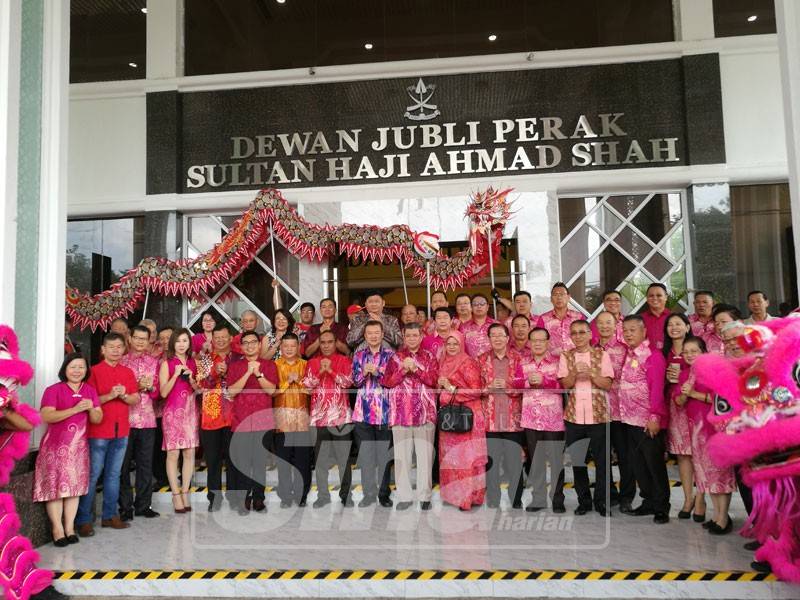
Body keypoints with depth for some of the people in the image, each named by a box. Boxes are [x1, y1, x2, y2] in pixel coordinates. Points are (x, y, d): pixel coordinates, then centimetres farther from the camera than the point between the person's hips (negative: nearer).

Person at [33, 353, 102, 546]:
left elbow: (98, 419, 7)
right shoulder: (53, 390, -5)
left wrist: (91, 409, -15)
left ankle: (70, 528, 12)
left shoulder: (90, 391, 9)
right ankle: (57, 529, 4)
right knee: (55, 486, -3)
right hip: (56, 446, -4)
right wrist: (75, 409, -23)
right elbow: (46, 416, -17)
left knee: (74, 486, 5)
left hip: (79, 446, 4)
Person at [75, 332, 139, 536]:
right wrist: (110, 395, -21)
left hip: (121, 430, 5)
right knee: (92, 474, -2)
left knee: (114, 474, 11)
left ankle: (109, 515, 20)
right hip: (98, 430, -5)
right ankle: (83, 519, 6)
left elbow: (136, 399, 7)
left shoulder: (128, 372, 10)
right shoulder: (94, 371, -3)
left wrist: (124, 395, -12)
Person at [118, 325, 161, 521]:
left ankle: (143, 505, 18)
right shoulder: (121, 360, 2)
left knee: (146, 464, 7)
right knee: (124, 464, 3)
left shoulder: (153, 362, 11)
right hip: (125, 418, -3)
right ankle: (125, 506, 14)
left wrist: (150, 387, -8)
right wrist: (138, 386, -13)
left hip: (147, 419, 3)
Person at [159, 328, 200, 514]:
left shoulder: (193, 363, 11)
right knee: (173, 454, -3)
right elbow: (163, 392, -6)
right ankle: (176, 495, 5)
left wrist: (191, 379, -6)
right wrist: (176, 374, -16)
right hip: (173, 411, -4)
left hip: (190, 411, 4)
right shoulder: (167, 364, -1)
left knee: (189, 453, 3)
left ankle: (185, 492, 13)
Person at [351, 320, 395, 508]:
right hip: (363, 411, 2)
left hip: (384, 411, -2)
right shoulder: (358, 355, 10)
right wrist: (364, 373, -13)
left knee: (384, 454, 4)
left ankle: (384, 493, 16)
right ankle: (369, 493, 18)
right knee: (365, 454, 7)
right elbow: (355, 381, 5)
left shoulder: (390, 354, 3)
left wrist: (377, 372, -17)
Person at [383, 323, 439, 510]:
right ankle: (405, 496, 10)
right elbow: (387, 382, 3)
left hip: (425, 412, 0)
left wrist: (415, 369, -11)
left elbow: (434, 380, -2)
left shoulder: (429, 358, 11)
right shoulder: (396, 357, 12)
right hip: (401, 412, 1)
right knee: (402, 455, 1)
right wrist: (403, 370, -10)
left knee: (425, 455, -2)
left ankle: (425, 496, 7)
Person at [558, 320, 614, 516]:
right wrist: (575, 372, -18)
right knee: (576, 459, 7)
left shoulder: (602, 355, 2)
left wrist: (590, 373, -17)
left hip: (598, 414, -1)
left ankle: (602, 501, 16)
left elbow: (608, 384, -3)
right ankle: (583, 500, 20)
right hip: (573, 415, 2)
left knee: (601, 459, 2)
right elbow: (565, 384, -1)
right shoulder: (565, 356, 6)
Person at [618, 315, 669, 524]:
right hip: (631, 419, 8)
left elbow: (657, 388, -16)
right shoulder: (628, 354, 12)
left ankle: (661, 507, 14)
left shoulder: (653, 355, -12)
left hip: (648, 421, -8)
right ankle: (648, 501, 27)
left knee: (655, 465, 3)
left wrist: (654, 416, -20)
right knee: (638, 464, 14)